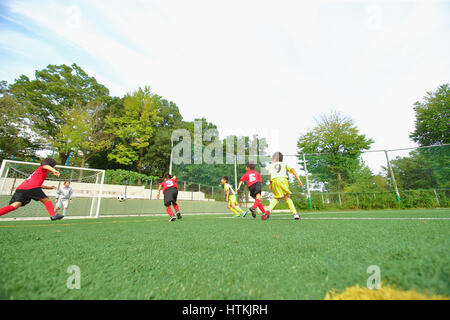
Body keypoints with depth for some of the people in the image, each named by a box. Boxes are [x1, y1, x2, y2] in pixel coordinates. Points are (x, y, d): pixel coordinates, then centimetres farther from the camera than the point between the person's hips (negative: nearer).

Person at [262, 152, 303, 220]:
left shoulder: (271, 165, 28)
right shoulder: (284, 164, 27)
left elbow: (269, 175, 16)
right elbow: (292, 170, 11)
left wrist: (270, 184, 26)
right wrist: (298, 179, 6)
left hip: (274, 180, 0)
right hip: (283, 179, 0)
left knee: (276, 198, 13)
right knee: (287, 197, 12)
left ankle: (269, 210, -10)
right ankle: (295, 213, 1)